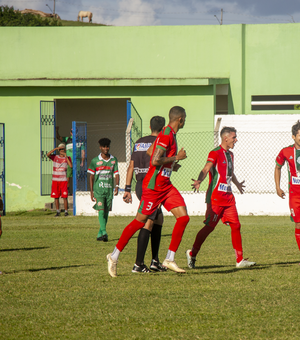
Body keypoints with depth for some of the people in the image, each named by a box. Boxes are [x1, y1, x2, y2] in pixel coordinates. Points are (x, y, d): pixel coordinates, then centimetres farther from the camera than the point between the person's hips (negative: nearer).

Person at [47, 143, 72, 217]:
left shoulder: (67, 158, 6)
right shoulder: (55, 157, 6)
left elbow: (70, 166, -12)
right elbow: (48, 155, -13)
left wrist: (66, 156, -13)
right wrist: (55, 149, -17)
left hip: (63, 180, -1)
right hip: (55, 180, 1)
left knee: (65, 197, -5)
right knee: (56, 197, 3)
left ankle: (66, 211, 1)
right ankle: (58, 212, 10)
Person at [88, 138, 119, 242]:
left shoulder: (114, 160, 8)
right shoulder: (95, 161, 1)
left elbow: (116, 174, 8)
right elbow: (91, 177, 5)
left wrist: (117, 186, -8)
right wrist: (91, 192, 0)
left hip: (109, 190, 3)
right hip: (98, 189, -3)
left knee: (106, 212, 7)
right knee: (101, 210, -17)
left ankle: (100, 234, 18)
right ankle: (104, 233, -26)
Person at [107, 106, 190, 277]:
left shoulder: (171, 135, 14)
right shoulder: (166, 135, -17)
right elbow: (155, 161, -26)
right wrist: (176, 158, -16)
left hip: (165, 185, 9)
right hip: (153, 186, -9)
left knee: (184, 217, -3)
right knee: (140, 221, -2)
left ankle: (170, 259, 1)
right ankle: (114, 256, 11)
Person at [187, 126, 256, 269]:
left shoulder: (230, 154, 17)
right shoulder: (215, 153, -9)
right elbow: (206, 169, -22)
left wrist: (237, 184, 53)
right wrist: (199, 181, -42)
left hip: (228, 196, 8)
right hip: (215, 196, -8)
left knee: (235, 225, 1)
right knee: (209, 226, -6)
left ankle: (240, 260, 4)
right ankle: (192, 253, 10)